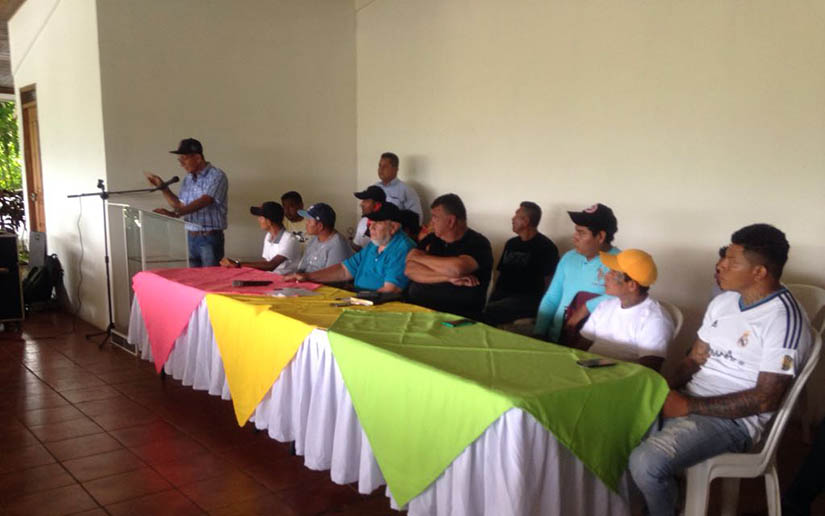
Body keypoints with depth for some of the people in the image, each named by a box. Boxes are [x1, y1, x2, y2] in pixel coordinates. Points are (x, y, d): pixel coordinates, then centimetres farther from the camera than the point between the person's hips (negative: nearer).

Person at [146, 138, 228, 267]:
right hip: (190, 237, 7)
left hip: (210, 238, -6)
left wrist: (175, 214, -32)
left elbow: (203, 202, -22)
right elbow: (181, 205, 19)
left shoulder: (216, 176, -10)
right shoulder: (187, 179, 13)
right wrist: (162, 186, 11)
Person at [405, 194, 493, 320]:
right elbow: (410, 270, 0)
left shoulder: (478, 243, -2)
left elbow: (457, 268, -21)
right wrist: (449, 277, -13)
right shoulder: (431, 239, 13)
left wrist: (420, 257, -5)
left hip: (457, 317, -5)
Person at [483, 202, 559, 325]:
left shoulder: (546, 247, -1)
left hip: (528, 299, -6)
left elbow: (549, 283, -4)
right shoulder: (511, 243, 19)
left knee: (488, 312, -32)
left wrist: (541, 308, -14)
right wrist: (491, 298, 5)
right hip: (503, 295, 6)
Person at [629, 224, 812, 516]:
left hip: (734, 419, -8)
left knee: (646, 464, -28)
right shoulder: (723, 301, 10)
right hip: (689, 401, 8)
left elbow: (765, 400, -20)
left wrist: (689, 405, -19)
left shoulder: (783, 318, -16)